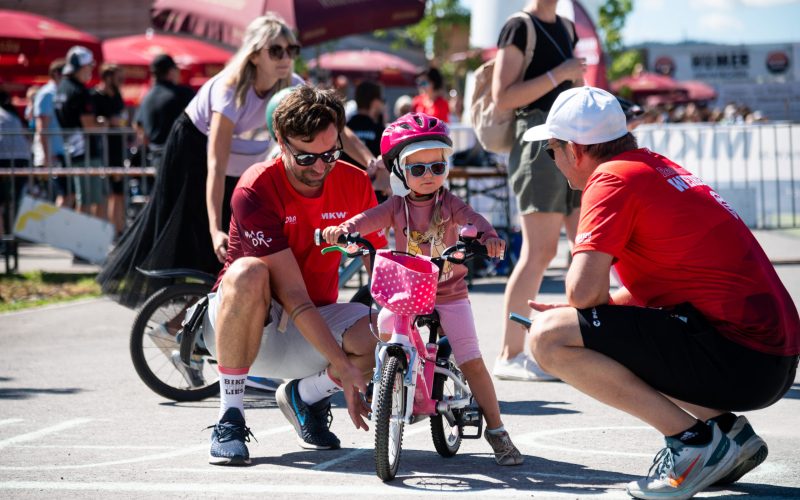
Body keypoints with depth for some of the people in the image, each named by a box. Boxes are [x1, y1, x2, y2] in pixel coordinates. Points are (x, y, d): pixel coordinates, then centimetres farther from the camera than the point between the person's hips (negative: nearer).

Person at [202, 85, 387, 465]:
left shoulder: (354, 183, -6)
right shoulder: (257, 188, -22)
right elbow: (292, 294, -27)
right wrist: (343, 366, -32)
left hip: (314, 322, 4)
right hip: (240, 324, -4)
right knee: (247, 274, -38)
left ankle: (305, 396, 3)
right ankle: (230, 418, -26)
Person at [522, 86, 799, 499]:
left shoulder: (613, 178, -7)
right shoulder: (659, 167, 20)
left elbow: (584, 291, -17)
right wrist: (568, 310, 21)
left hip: (735, 354, -9)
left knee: (549, 337, -12)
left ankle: (692, 439, -10)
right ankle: (728, 430, 13)